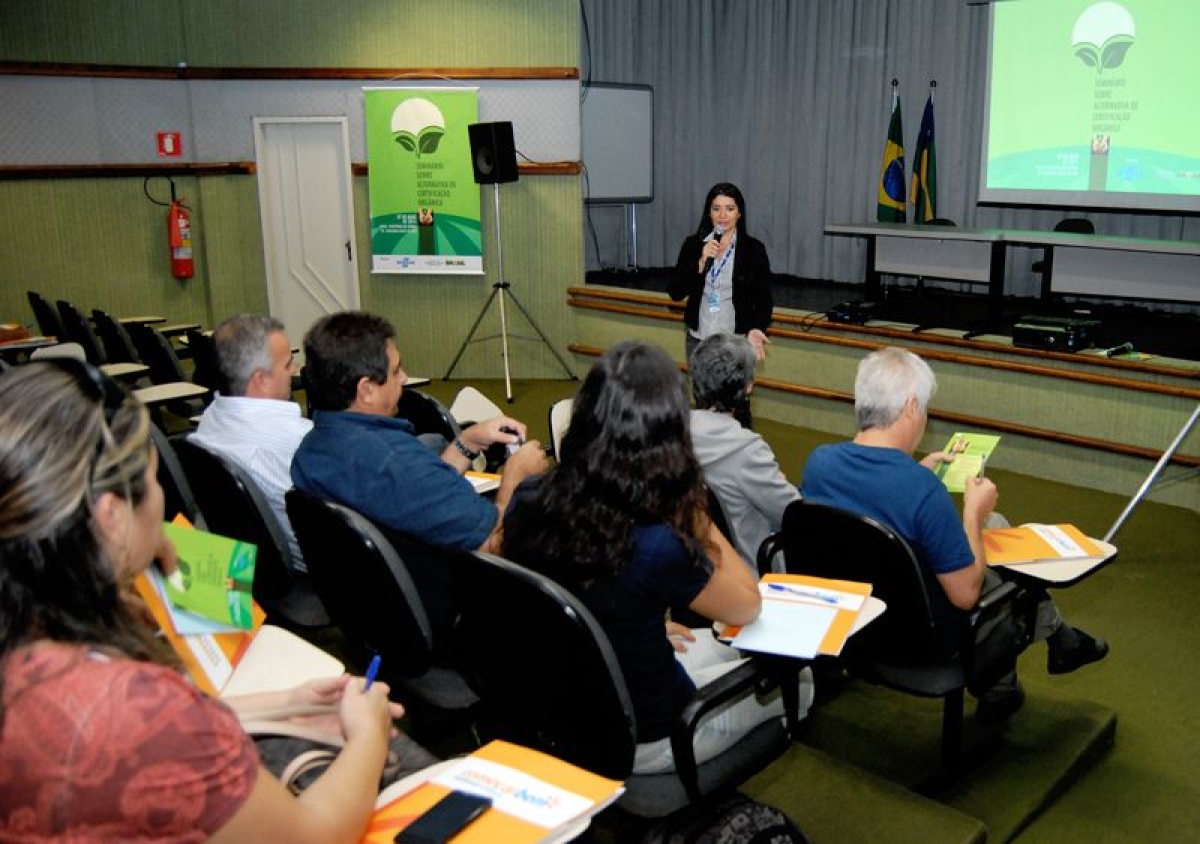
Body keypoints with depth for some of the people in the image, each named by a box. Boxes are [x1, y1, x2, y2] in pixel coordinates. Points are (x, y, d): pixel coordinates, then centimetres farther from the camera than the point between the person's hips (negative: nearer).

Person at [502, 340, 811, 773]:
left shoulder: (528, 505, -17)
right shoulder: (658, 547, -35)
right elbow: (747, 607, -13)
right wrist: (694, 511, -17)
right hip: (639, 737, -6)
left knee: (719, 647, 31)